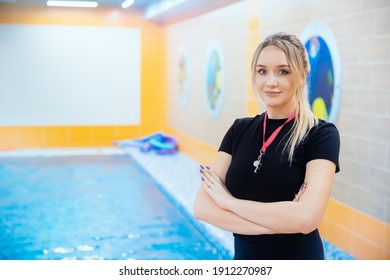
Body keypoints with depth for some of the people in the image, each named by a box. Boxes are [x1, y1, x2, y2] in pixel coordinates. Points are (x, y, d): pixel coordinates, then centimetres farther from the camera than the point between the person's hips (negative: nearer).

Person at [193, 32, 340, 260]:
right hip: (243, 255, 4)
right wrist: (277, 222, -21)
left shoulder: (321, 134, -13)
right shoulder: (240, 129, -1)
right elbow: (202, 206, -10)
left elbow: (306, 218, -26)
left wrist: (229, 200, -16)